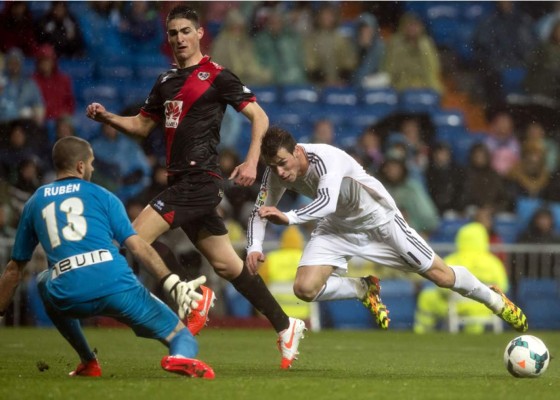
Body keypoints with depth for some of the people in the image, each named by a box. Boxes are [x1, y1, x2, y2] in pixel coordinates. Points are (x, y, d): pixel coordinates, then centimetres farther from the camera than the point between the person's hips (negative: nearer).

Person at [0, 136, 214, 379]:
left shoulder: (35, 203, 23)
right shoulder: (101, 195, 17)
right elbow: (137, 246, 5)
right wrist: (173, 284, 1)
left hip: (70, 299, 2)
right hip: (116, 287, -2)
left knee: (44, 281, 39)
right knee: (182, 338, 9)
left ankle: (88, 362, 29)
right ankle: (181, 357, -32)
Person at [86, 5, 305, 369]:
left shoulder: (217, 76, -5)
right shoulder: (166, 82, 18)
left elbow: (259, 116, -5)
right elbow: (142, 125, 25)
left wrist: (251, 162, -16)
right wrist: (107, 117, 8)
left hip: (200, 179, -8)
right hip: (181, 181, 8)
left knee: (138, 236, -16)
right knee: (225, 263, 9)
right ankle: (285, 327, 16)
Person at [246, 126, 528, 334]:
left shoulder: (325, 158, -36)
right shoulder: (276, 172, -16)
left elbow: (327, 202, -52)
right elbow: (260, 210, -6)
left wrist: (288, 218, -64)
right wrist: (254, 247, -23)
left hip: (377, 219, -5)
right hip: (336, 230, 5)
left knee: (440, 275, 1)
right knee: (305, 289, -17)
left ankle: (494, 299, 29)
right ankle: (365, 291, 11)